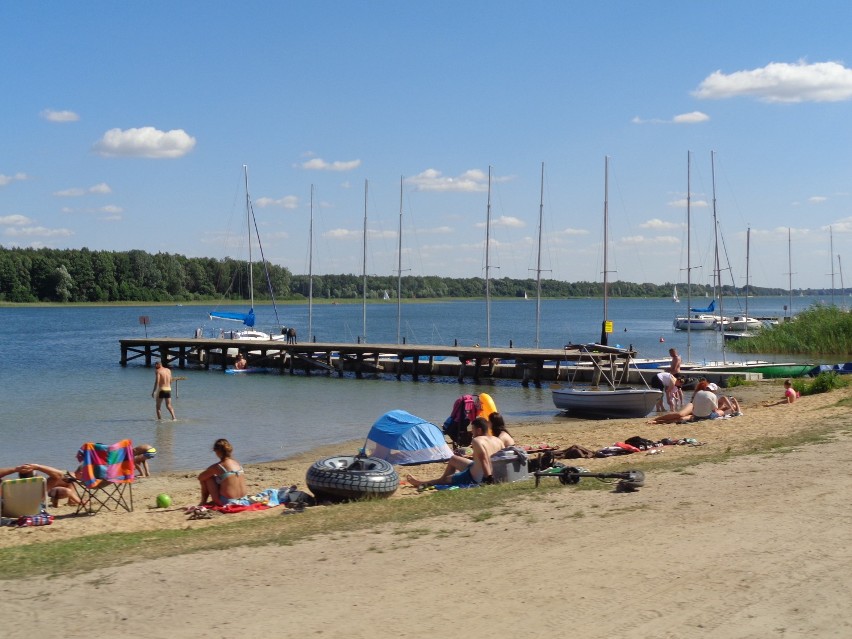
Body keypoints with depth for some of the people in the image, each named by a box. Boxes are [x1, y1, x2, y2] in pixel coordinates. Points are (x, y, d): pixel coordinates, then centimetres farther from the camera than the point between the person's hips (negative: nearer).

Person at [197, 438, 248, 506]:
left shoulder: (217, 467, -13)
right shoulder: (238, 463, 6)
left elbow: (200, 478, -1)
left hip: (226, 502, -7)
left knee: (207, 478, 7)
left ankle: (203, 502, 18)